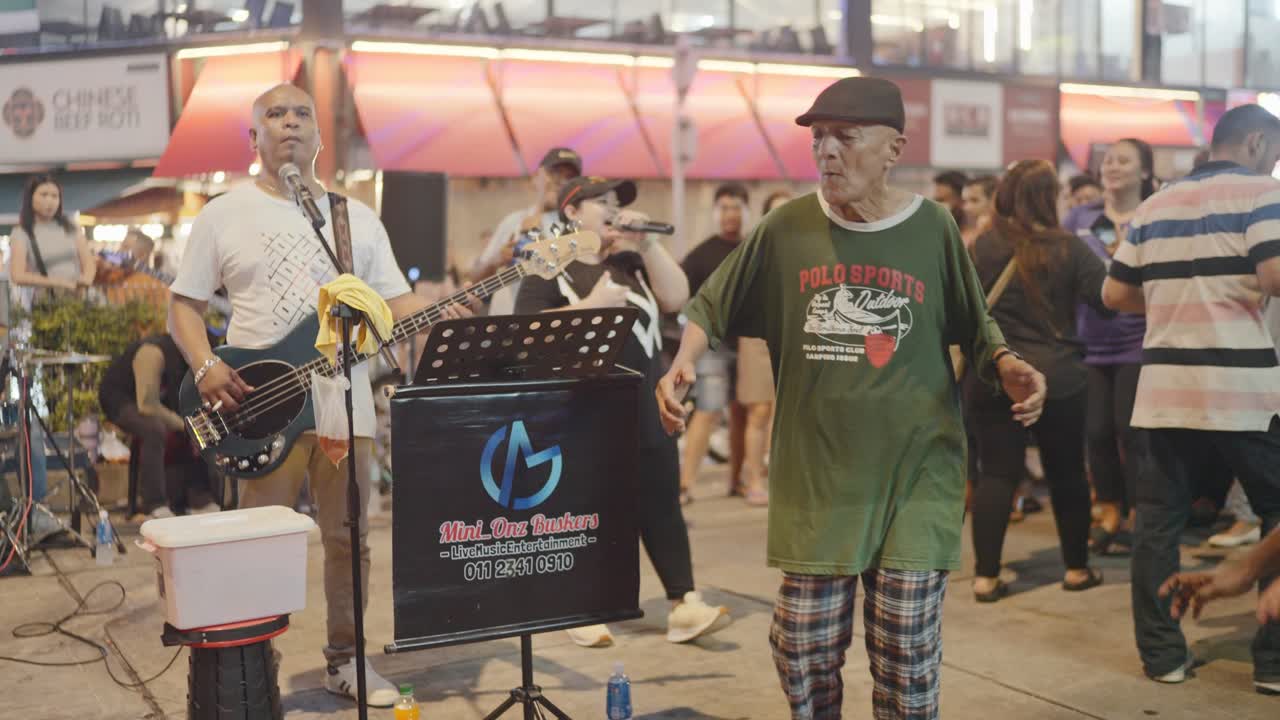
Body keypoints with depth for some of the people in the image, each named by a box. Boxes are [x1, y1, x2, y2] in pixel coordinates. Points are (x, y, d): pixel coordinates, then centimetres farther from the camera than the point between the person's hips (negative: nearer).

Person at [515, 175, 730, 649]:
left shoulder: (631, 261, 15)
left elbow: (677, 299, 2)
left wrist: (648, 242, -4)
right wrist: (591, 305, -20)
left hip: (642, 403, 5)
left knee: (660, 501, 4)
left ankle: (684, 606, 7)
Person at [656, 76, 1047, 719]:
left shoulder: (933, 228, -1)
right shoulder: (787, 229, 0)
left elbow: (975, 330, 9)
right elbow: (711, 307, 8)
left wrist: (1009, 368, -11)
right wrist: (684, 361, -10)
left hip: (916, 472, -1)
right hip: (816, 473, 1)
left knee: (906, 654, 3)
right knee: (802, 645, 4)